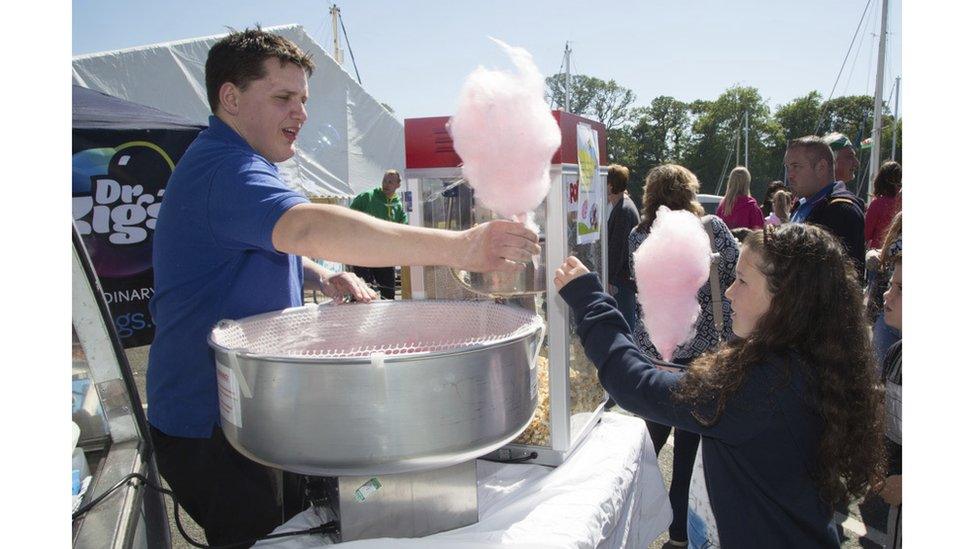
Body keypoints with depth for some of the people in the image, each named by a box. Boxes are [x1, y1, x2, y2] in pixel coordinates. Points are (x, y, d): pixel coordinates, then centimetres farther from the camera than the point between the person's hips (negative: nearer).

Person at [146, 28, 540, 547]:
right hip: (209, 424, -10)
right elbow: (308, 226, -44)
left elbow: (273, 244, 25)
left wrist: (321, 277, 3)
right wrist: (458, 247, -50)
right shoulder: (224, 168, -24)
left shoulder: (230, 163, 13)